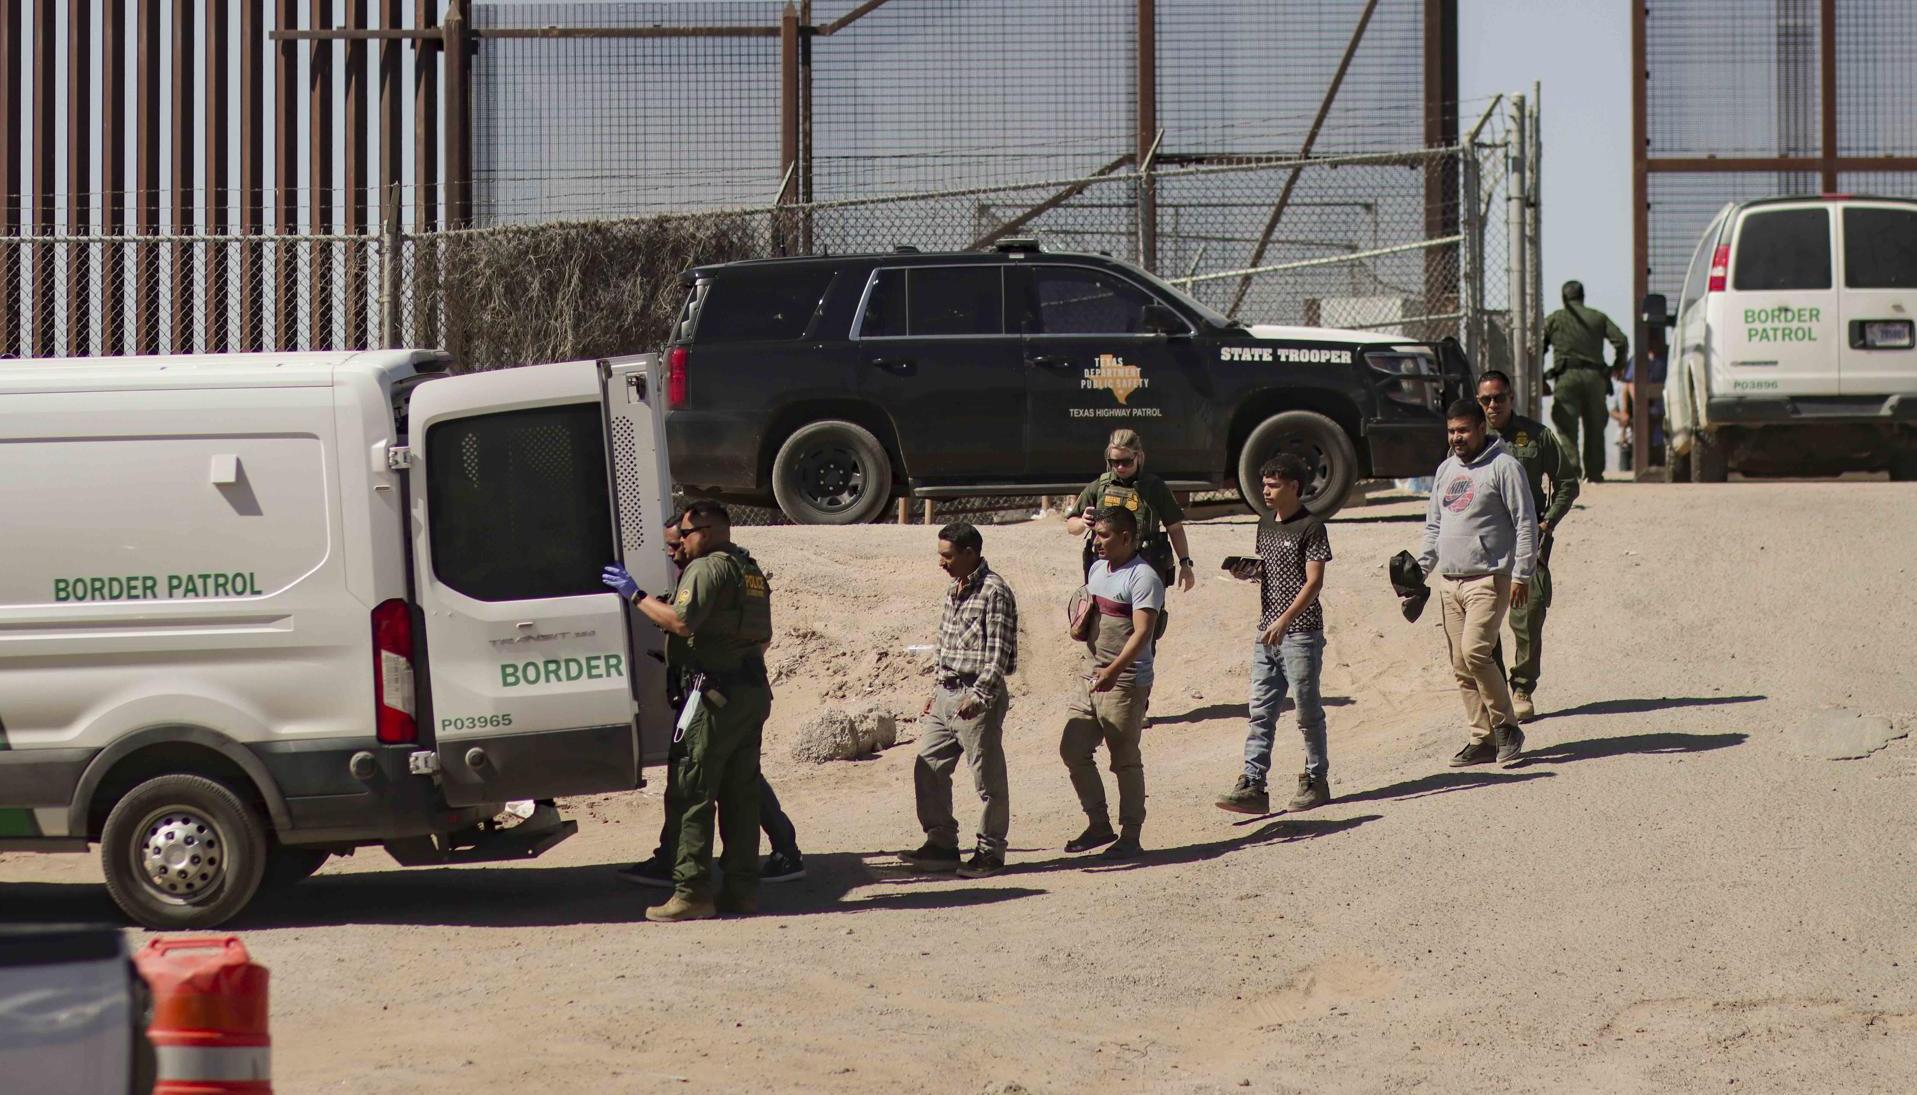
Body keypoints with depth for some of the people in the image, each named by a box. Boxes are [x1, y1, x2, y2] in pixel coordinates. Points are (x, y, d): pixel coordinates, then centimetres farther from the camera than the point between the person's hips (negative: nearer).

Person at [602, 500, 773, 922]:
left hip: (719, 692, -9)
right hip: (755, 689, 9)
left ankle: (692, 893, -9)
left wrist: (636, 595, -13)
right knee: (740, 792, 11)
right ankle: (743, 889, 11)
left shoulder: (708, 568, -10)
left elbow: (681, 622, -21)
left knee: (694, 792, -6)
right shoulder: (751, 570, 19)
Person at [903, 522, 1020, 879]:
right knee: (928, 768, 9)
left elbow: (998, 653, -18)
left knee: (987, 777, 0)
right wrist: (936, 693, 20)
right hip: (946, 694, 9)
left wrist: (979, 696, -23)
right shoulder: (954, 591, 14)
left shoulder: (994, 592, -13)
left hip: (977, 698, -9)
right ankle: (941, 844, 19)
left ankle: (990, 852, 9)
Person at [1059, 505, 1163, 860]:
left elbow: (1142, 632, -23)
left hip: (1127, 682, -9)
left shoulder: (1143, 578, -14)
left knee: (1126, 761, -1)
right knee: (1073, 750, 8)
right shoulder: (1097, 569, 14)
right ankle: (1099, 824, 20)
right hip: (1092, 677, 9)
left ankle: (1130, 837, 8)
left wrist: (1114, 670, -34)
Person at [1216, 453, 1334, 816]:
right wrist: (1247, 570, 2)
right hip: (1268, 632, 7)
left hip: (1301, 632, -7)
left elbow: (1314, 582, -14)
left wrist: (1284, 620, -23)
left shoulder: (1311, 526, -9)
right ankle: (1252, 786, -2)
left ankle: (1316, 781, 15)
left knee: (1307, 711, 3)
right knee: (1260, 712, 1)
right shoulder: (1266, 524, 14)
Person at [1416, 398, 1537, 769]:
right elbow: (1433, 526, 23)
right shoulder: (1445, 470, 17)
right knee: (1461, 665, 4)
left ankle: (1506, 726, -7)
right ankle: (1483, 738, 10)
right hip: (1449, 582, 7)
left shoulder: (1504, 467, -5)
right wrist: (1419, 569, 12)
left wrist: (1522, 575, -12)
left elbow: (1525, 523, -7)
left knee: (1475, 651, -20)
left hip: (1489, 579, -7)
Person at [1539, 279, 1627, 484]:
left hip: (1567, 376, -2)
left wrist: (1539, 378, 10)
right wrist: (1617, 367, 17)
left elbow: (1538, 347, 4)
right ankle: (1594, 472, 12)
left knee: (1566, 427, -6)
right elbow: (1621, 342, 5)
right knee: (1594, 427, 11)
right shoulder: (1598, 317, 16)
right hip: (1594, 375, 2)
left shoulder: (1553, 319, 12)